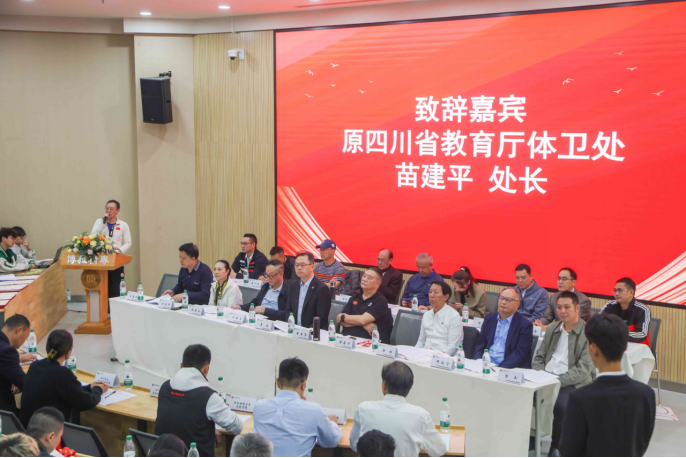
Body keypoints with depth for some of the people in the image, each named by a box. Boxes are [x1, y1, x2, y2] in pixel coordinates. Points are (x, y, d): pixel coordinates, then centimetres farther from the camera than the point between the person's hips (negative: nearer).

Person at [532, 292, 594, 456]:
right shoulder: (552, 328, 16)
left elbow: (583, 370, -12)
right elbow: (540, 356, 18)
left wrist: (558, 382, -20)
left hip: (572, 383, -5)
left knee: (560, 404, -35)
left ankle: (555, 447, -13)